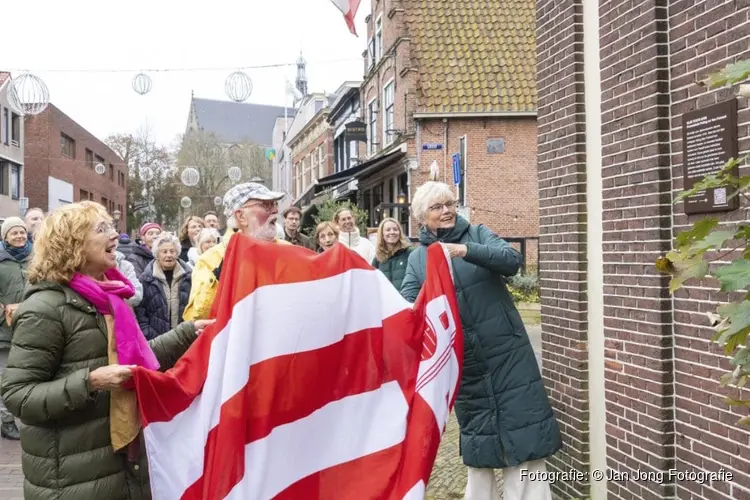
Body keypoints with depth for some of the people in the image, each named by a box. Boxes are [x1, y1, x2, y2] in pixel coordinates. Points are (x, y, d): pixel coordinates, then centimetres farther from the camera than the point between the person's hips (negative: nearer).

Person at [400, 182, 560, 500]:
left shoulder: (477, 233, 1)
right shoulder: (417, 258, 5)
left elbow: (512, 260, -16)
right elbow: (406, 304, -5)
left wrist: (467, 251, -31)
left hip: (506, 352, -1)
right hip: (462, 361, 2)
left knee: (522, 435, -1)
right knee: (477, 438, 13)